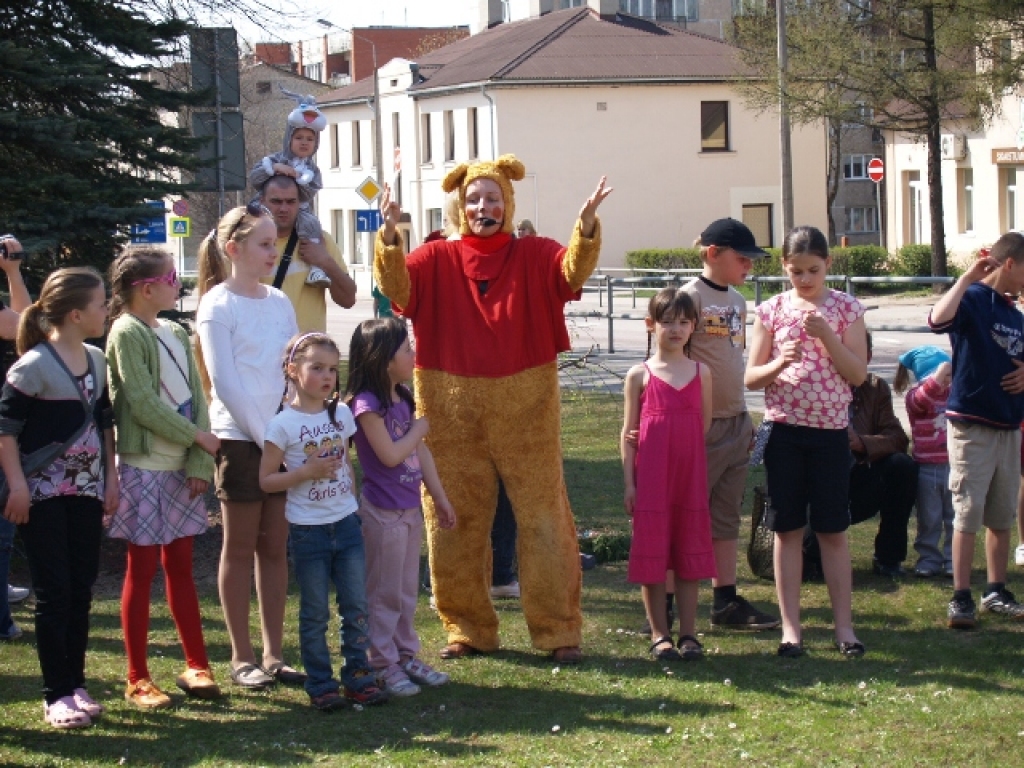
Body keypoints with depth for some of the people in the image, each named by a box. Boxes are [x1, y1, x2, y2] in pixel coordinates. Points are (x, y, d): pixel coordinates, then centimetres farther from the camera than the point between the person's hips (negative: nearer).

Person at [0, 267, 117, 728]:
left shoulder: (97, 362, 9)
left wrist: (111, 477, 13)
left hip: (86, 492, 7)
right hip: (44, 495, -6)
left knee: (82, 590, 7)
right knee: (54, 593, -4)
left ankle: (75, 684, 16)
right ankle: (56, 694, 2)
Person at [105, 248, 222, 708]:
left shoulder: (175, 334, 11)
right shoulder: (127, 333, -11)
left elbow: (195, 397, 6)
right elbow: (142, 404, -17)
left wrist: (199, 462, -5)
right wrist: (198, 437, -11)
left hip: (181, 467, 7)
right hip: (143, 466, -7)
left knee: (180, 566, 12)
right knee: (143, 569, -2)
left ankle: (195, 666, 18)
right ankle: (137, 679, 5)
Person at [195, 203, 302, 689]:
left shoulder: (279, 302, 10)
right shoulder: (218, 306, -7)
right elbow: (225, 383, -12)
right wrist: (265, 436, -15)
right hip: (239, 438, -5)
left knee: (275, 547, 7)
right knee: (240, 548, 3)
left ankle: (274, 654, 12)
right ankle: (241, 658, 9)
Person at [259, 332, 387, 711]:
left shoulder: (341, 414, 5)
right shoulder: (284, 424, -10)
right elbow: (266, 479, -9)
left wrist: (353, 505, 13)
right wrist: (307, 472, -20)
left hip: (346, 523, 4)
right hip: (308, 530, -4)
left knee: (356, 607, 6)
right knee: (315, 613, 4)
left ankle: (358, 675, 16)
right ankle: (321, 684, 12)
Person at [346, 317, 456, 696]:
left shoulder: (403, 399, 9)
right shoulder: (367, 404, -18)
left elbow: (420, 451, 14)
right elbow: (391, 454, -23)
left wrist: (440, 497, 15)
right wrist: (419, 429, -9)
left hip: (410, 508, 8)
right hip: (383, 511, -8)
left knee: (407, 590, 16)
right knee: (385, 593, 1)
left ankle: (406, 655, 25)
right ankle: (383, 664, 8)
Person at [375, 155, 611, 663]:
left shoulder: (533, 256, 3)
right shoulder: (438, 259, 5)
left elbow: (573, 269, -16)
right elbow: (397, 286, -12)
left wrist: (586, 227, -36)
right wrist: (390, 235, -30)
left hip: (525, 410, -1)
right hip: (452, 410, 1)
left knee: (544, 518, 0)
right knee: (454, 523, 7)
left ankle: (560, 630, 7)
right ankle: (467, 627, 20)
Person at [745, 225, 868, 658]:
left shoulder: (846, 308, 1)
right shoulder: (772, 311, 3)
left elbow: (858, 374, -4)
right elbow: (751, 378, 3)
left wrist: (826, 335, -16)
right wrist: (779, 364, -18)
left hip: (830, 430, -1)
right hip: (783, 428, 1)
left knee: (833, 529, 4)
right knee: (788, 529, 4)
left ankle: (843, 625, 10)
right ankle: (790, 627, 8)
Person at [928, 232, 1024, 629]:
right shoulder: (973, 299, -10)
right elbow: (939, 319, -32)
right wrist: (968, 278, -27)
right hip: (973, 426, -7)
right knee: (968, 513, -5)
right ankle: (960, 598, -2)